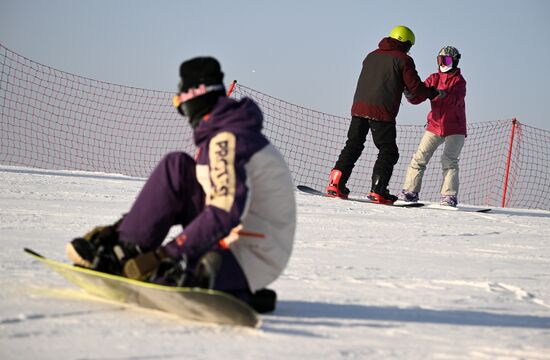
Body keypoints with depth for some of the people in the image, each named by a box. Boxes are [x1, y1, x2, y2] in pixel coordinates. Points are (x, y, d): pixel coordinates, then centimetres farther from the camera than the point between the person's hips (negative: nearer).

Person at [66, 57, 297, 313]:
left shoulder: (226, 140, -18)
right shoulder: (226, 135, 14)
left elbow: (225, 213, -30)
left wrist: (165, 255, -31)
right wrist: (124, 226, 14)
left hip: (253, 261, -10)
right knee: (176, 167, 3)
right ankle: (125, 248, 0)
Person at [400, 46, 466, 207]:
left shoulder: (458, 80, -5)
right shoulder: (434, 78, 7)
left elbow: (455, 99, -25)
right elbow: (418, 98, -1)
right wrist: (410, 94, -23)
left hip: (455, 129, -4)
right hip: (435, 126, 4)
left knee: (449, 159, -15)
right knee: (420, 157, -3)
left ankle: (449, 196, -14)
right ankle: (410, 191, 2)